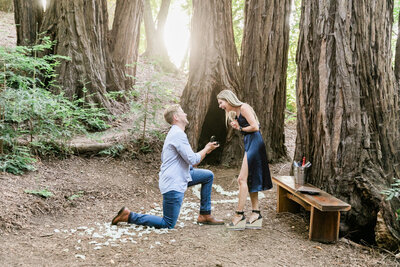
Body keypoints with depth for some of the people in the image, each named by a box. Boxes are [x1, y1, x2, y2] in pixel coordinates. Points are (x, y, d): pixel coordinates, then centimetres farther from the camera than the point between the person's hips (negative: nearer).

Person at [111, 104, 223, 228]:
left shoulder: (174, 133, 15)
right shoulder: (179, 134, -19)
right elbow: (193, 160, -21)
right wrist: (206, 149, -3)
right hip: (173, 184, -10)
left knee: (208, 175, 15)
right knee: (168, 224, -4)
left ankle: (205, 215, 18)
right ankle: (129, 216, 0)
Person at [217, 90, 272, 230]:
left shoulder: (244, 108, -10)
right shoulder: (234, 112, 17)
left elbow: (255, 127, -17)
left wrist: (241, 128, -3)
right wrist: (237, 127, -3)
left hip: (255, 143, -10)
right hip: (249, 145, 10)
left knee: (242, 179, -11)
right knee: (250, 180, 11)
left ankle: (239, 215, -6)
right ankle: (256, 214, 18)